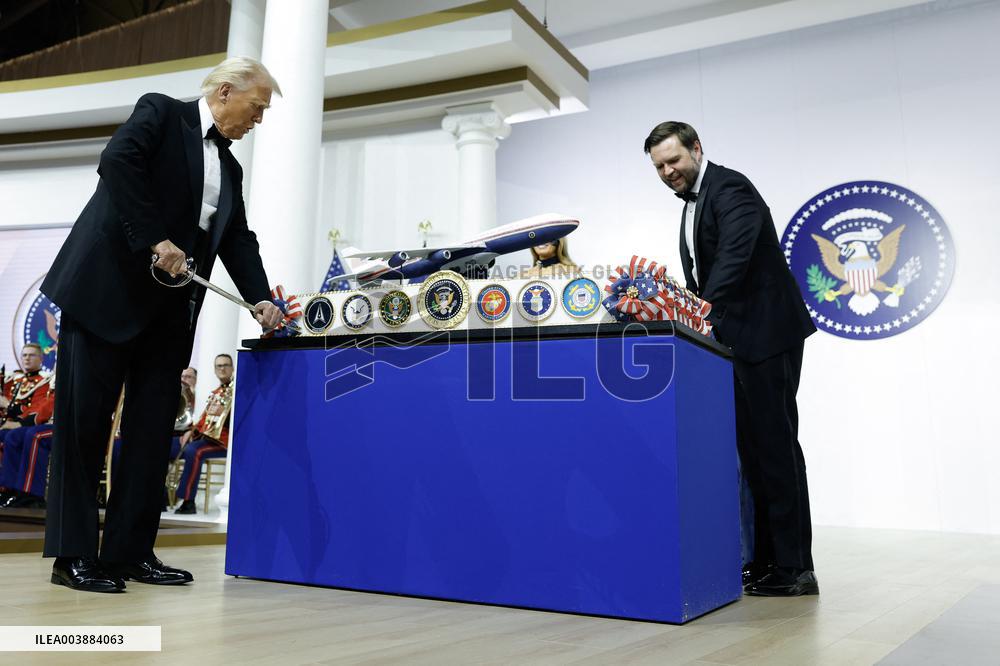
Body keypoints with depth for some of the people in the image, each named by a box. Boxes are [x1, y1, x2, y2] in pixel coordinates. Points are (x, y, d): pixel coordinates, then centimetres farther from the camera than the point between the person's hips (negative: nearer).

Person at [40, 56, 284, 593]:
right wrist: (156, 239, -19)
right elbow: (118, 162, -15)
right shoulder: (160, 112, 2)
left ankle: (129, 551, 10)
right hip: (108, 287, -7)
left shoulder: (230, 168, 20)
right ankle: (72, 555, 5)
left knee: (153, 429, 3)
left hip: (169, 308, 7)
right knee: (84, 419, -2)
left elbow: (239, 239, 13)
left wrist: (261, 300, -1)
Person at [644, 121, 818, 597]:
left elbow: (734, 257, -25)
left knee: (774, 445, -6)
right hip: (737, 339, 9)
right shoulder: (694, 204, 19)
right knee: (753, 448, 9)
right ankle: (767, 560, 17)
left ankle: (794, 568, 2)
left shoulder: (730, 188, -10)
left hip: (767, 335, -9)